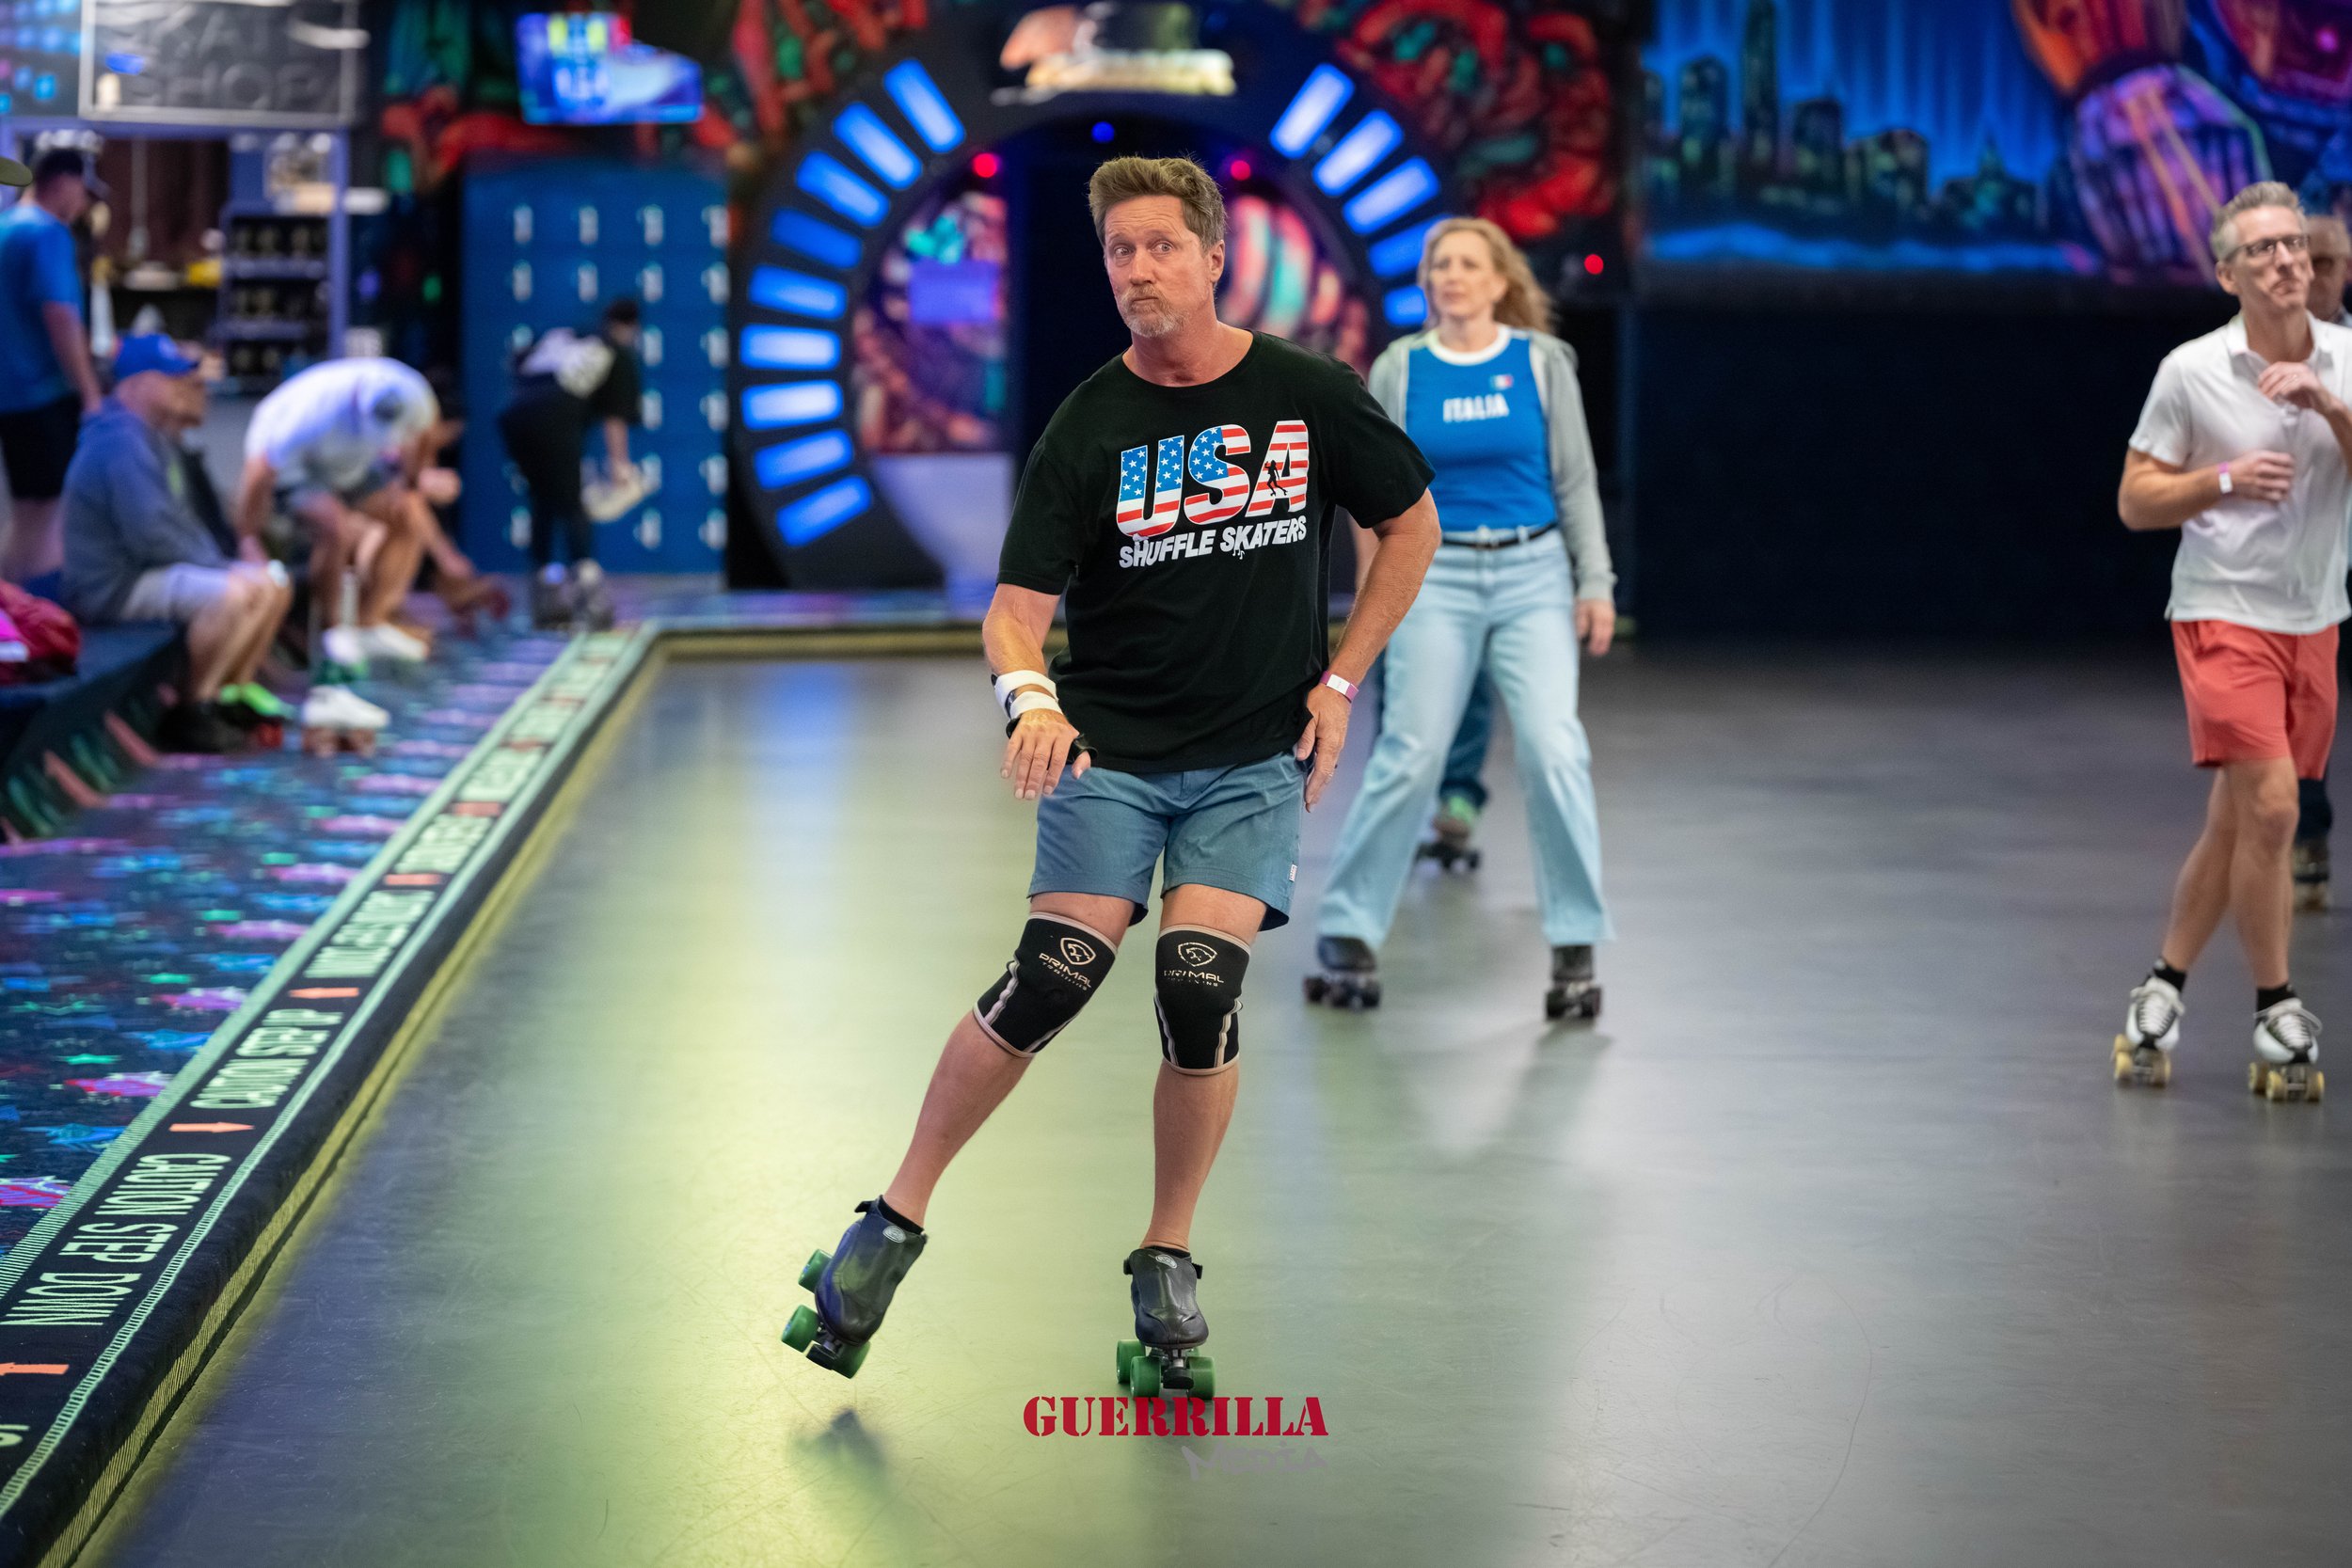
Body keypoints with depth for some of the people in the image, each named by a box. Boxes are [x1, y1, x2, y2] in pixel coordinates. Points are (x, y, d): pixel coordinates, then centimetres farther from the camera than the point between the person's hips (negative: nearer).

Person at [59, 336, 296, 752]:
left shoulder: (157, 438, 17)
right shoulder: (121, 443, -19)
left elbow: (180, 520, 22)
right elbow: (150, 534, -26)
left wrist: (220, 560, 5)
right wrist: (218, 565, -15)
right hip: (115, 588, -11)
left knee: (273, 585, 8)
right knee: (231, 593, -32)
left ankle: (237, 690, 14)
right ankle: (192, 712, -20)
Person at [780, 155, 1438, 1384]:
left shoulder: (1310, 395, -2)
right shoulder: (1090, 428, -6)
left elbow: (1412, 523, 12)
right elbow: (1016, 606, -8)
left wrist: (1339, 681, 5)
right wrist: (1030, 699, -31)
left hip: (1255, 754, 1)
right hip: (1110, 746, -1)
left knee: (1199, 990, -12)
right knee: (1053, 980, -12)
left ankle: (1165, 1264, 7)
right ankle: (895, 1220, 4)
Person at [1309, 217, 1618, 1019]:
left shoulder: (1541, 360, 3)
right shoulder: (1400, 368, 3)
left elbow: (1575, 479, 6)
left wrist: (1595, 582, 0)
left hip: (1534, 575, 0)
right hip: (1437, 578, 0)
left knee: (1554, 749, -13)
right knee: (1408, 758, -6)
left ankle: (1575, 947, -2)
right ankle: (1347, 932, 8)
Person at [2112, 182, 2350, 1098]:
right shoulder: (2191, 371, -6)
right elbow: (2134, 500, -1)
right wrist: (2225, 480, -17)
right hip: (2224, 613, -4)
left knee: (2235, 823, 9)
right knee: (2270, 805, -16)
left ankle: (2163, 986, 24)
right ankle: (2276, 1011, -5)